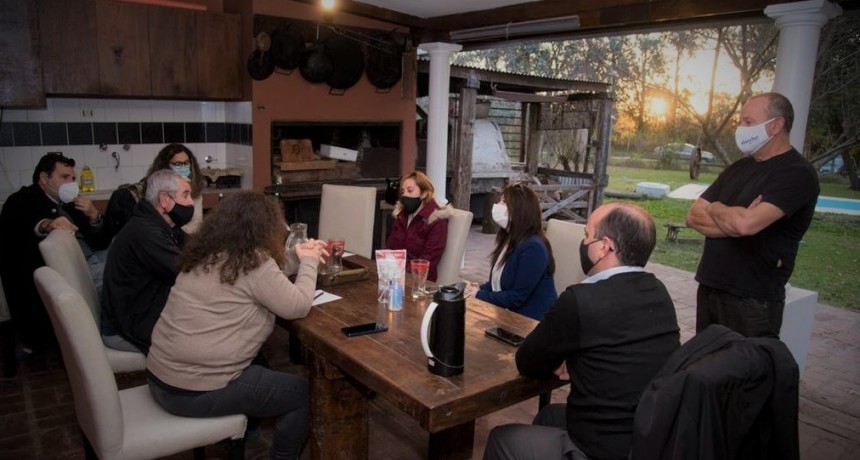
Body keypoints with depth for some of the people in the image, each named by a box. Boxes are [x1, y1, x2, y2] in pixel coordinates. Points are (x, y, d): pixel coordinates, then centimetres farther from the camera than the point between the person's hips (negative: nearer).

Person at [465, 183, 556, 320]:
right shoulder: (508, 239, 8)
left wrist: (479, 296, -15)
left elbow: (517, 297, -22)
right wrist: (480, 289, -4)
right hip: (512, 315, 8)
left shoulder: (533, 248, -21)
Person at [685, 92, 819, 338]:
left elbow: (746, 223, -27)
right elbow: (693, 216, 5)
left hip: (753, 300, -7)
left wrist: (715, 208, -5)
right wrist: (734, 221, -14)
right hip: (709, 288, 7)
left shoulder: (797, 173, -12)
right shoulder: (738, 168, 13)